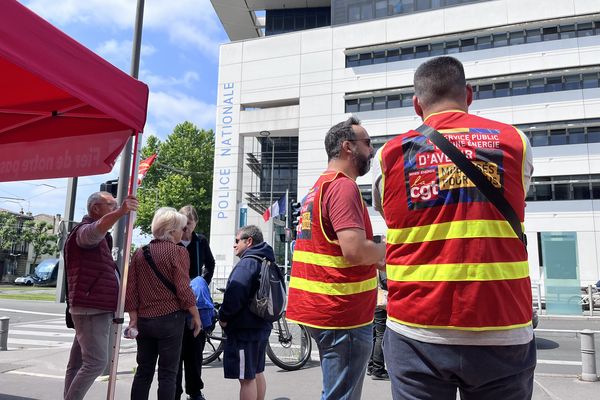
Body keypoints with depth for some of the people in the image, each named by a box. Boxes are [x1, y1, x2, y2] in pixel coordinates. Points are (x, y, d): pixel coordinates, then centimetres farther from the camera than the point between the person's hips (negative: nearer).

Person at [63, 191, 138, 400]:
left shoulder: (100, 238, 21)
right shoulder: (84, 230, -11)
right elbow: (97, 229, -38)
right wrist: (121, 212, -55)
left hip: (97, 309, 10)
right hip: (91, 309, -10)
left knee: (79, 362, 13)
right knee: (96, 362, -13)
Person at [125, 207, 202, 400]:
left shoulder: (140, 253, 8)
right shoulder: (178, 252, -9)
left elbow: (131, 289, 5)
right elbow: (183, 289, -14)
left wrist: (134, 317, 9)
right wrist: (196, 316, -5)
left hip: (144, 319, 5)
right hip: (170, 318, -5)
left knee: (143, 371, 15)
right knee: (168, 373, 2)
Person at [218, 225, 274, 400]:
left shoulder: (247, 263, -17)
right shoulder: (265, 262, 14)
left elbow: (235, 295, -27)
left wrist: (223, 316, -11)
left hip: (245, 328, -10)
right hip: (261, 325, 10)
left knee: (246, 377, -2)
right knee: (257, 372, 20)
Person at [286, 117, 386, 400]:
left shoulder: (319, 187, 15)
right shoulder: (343, 186, -15)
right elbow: (355, 250, -26)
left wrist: (376, 258, 13)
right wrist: (388, 250, -7)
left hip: (323, 309, 10)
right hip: (343, 312, -10)